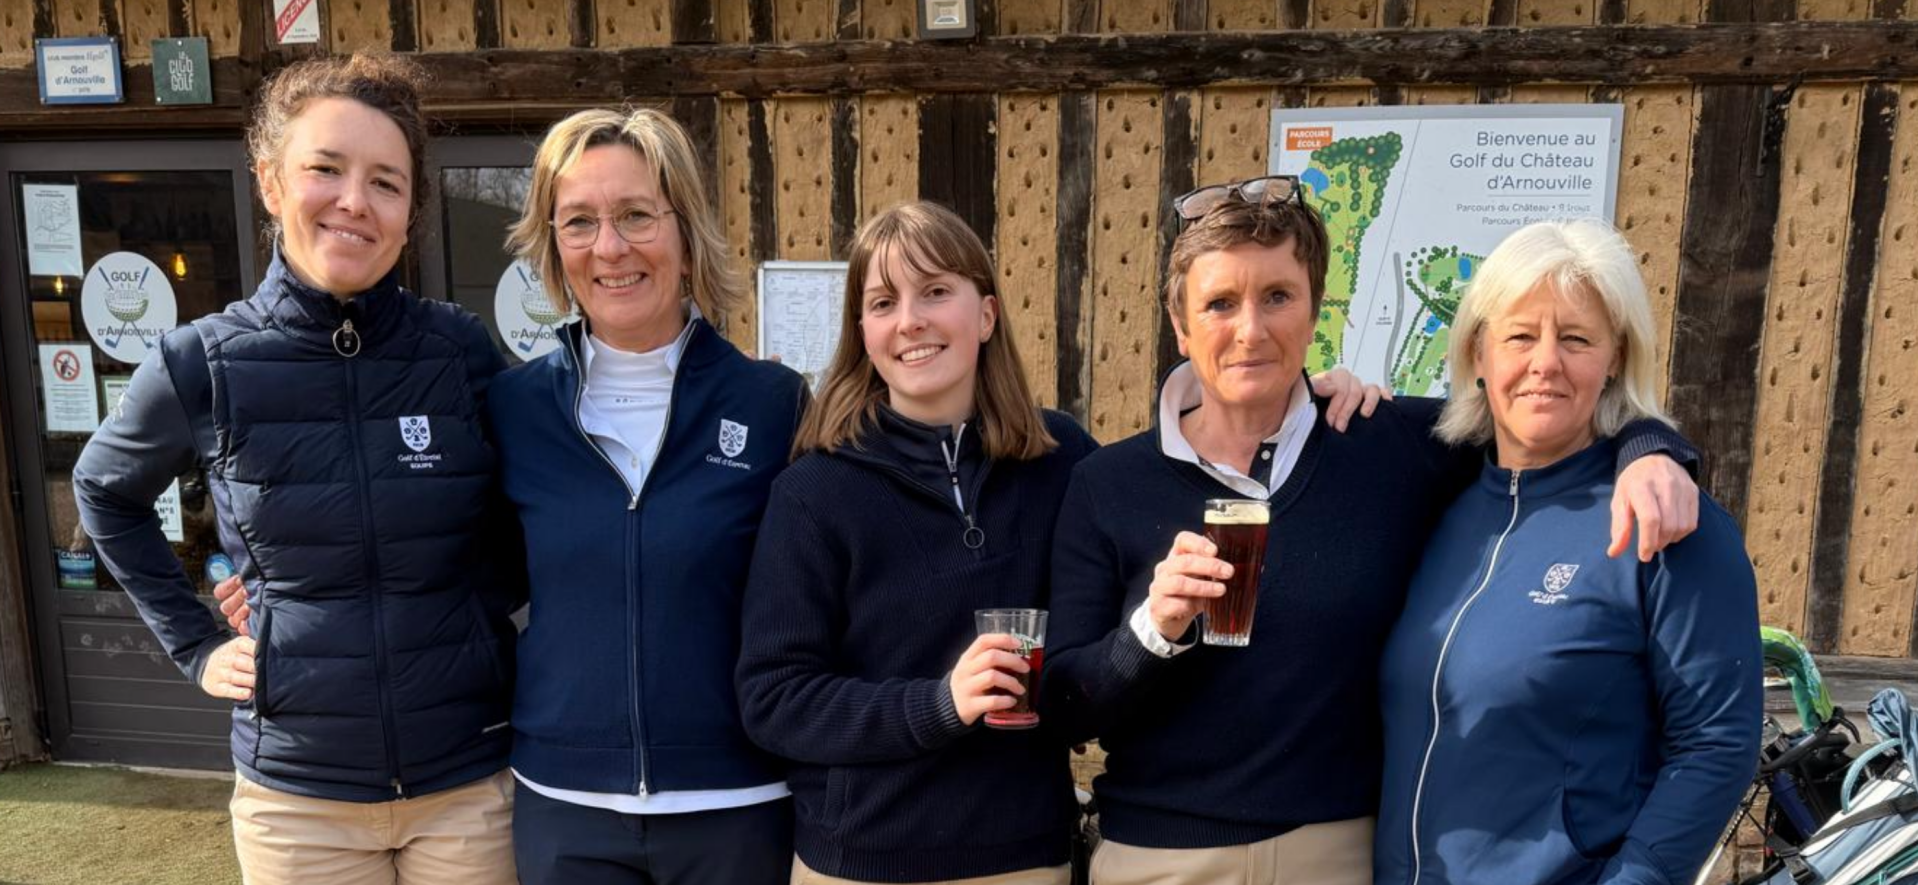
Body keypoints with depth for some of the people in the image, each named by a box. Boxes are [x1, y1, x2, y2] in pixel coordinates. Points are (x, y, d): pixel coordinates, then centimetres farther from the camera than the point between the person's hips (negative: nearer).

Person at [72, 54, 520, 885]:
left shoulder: (462, 350, -8)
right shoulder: (201, 364, -7)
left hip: (473, 781, 0)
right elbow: (106, 493, 13)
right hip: (297, 796, 0)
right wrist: (194, 643, 7)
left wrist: (474, 606, -4)